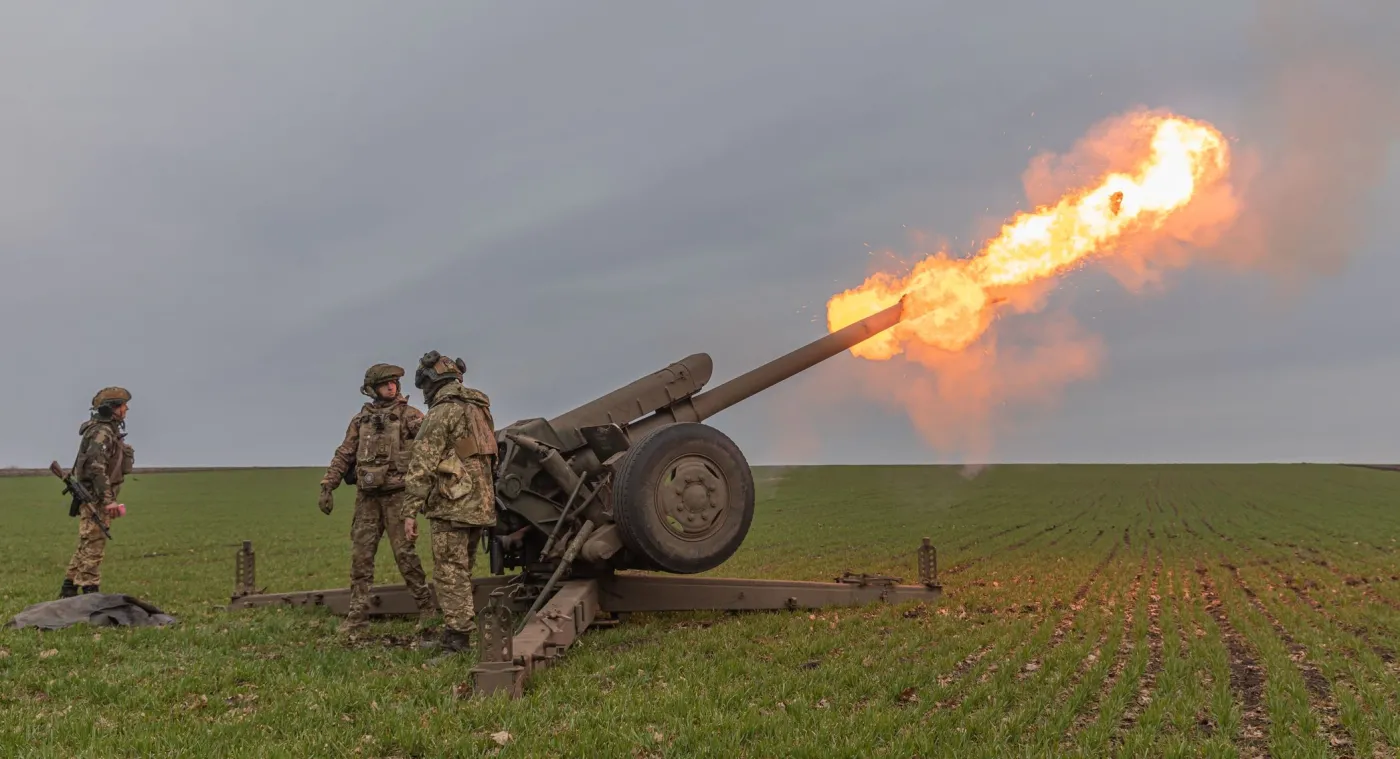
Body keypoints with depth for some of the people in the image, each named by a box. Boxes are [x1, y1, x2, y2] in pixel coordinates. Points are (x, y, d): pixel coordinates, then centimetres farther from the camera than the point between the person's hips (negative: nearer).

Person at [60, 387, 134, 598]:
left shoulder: (109, 431, 15)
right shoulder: (101, 432, -16)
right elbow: (97, 468, -24)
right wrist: (108, 500, -26)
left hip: (97, 498, 10)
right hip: (96, 498, -10)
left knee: (86, 546, 15)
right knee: (94, 545, -7)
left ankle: (68, 590, 22)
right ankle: (90, 592, -5)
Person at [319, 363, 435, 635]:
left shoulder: (409, 415, 0)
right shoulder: (360, 419, 12)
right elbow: (343, 456, 15)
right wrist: (327, 486, 7)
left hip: (397, 493, -4)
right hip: (367, 496, 4)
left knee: (404, 552, -5)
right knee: (360, 555, 4)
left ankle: (426, 607, 9)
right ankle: (358, 616, 11)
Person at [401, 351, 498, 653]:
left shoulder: (442, 412, -10)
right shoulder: (479, 408, 17)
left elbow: (423, 465, -14)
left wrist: (410, 510, -12)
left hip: (452, 505, -8)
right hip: (481, 503, 8)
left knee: (450, 573, -5)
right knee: (463, 572, 16)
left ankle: (457, 644, -6)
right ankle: (460, 633, 21)